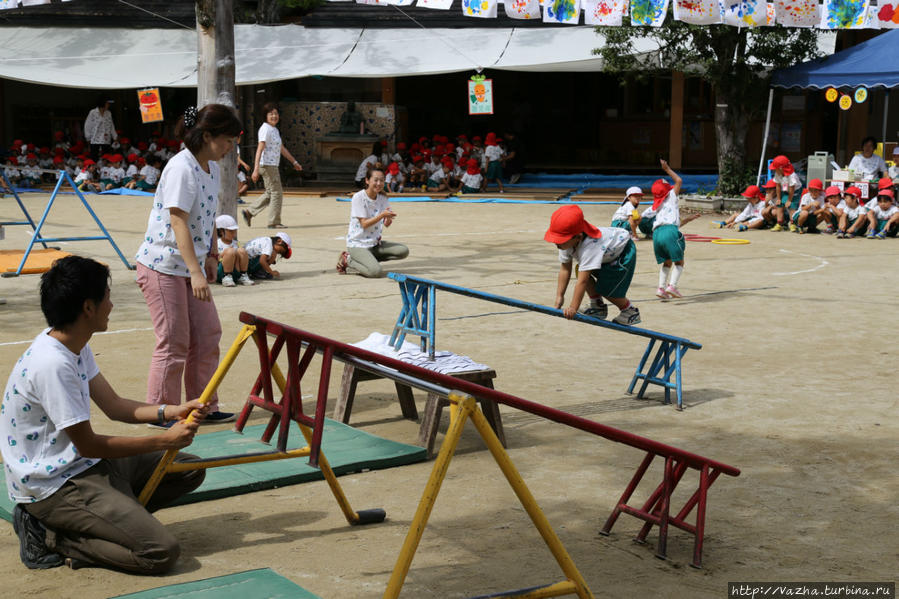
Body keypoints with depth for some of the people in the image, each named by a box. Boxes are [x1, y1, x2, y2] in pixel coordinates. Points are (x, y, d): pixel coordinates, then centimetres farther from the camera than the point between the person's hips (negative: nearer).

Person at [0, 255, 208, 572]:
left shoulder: (74, 345, 5)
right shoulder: (52, 364, -26)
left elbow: (114, 406, 11)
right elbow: (88, 445, -19)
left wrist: (170, 412, -5)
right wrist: (164, 441, -13)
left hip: (83, 464, 10)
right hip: (53, 484, -10)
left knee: (189, 469, 9)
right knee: (161, 552, -20)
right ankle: (49, 536, -6)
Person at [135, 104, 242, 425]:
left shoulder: (212, 168, 8)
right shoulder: (181, 168, -21)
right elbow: (179, 222, -27)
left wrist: (211, 256, 15)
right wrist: (196, 272, -32)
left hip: (191, 266, 9)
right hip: (163, 266, -9)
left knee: (208, 335, 9)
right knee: (175, 342, -3)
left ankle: (204, 407, 20)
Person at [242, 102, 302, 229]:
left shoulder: (275, 130, 16)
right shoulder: (265, 129, -13)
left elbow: (282, 149, 27)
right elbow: (259, 149, -22)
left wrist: (294, 162, 29)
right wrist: (256, 169, -29)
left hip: (273, 166, 10)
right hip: (267, 165, -10)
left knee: (270, 193, 16)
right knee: (276, 192, -5)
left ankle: (249, 212, 21)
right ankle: (274, 222, 2)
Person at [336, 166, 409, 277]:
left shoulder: (383, 198, 4)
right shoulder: (359, 197, -14)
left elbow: (387, 224, -1)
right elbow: (364, 224, -17)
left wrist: (388, 218, -24)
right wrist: (382, 215, -29)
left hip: (375, 243, 7)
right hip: (357, 244, -7)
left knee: (404, 251, -11)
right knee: (376, 272, -27)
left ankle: (369, 259, 1)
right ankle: (347, 260, -2)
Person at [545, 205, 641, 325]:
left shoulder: (589, 248, -44)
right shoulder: (567, 242, -20)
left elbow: (582, 281, -45)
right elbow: (565, 269, -13)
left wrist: (573, 308, -44)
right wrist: (559, 296, -15)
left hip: (623, 251, -8)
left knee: (606, 289, -15)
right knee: (581, 270, -9)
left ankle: (630, 311, 9)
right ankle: (598, 307, 7)